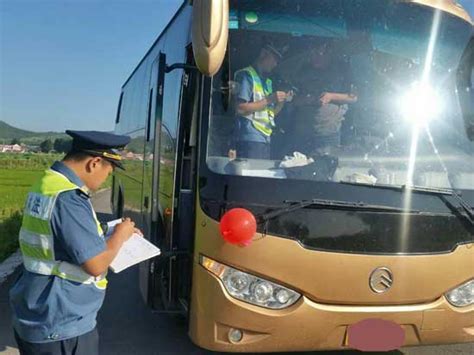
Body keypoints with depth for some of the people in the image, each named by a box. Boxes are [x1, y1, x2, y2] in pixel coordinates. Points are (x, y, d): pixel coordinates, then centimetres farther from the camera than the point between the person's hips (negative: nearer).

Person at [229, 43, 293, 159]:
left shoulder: (267, 81, 21)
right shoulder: (247, 75, -3)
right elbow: (241, 109, -14)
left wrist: (282, 101, 4)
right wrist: (269, 99, -13)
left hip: (265, 140, 8)